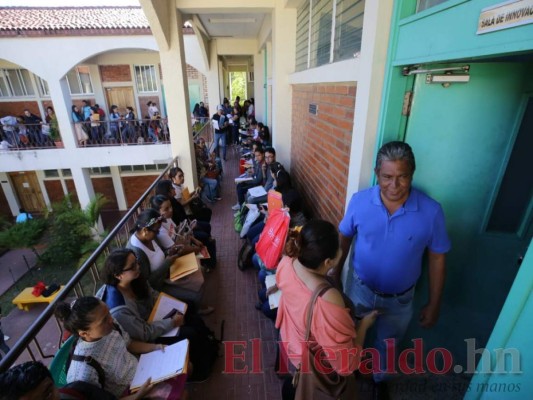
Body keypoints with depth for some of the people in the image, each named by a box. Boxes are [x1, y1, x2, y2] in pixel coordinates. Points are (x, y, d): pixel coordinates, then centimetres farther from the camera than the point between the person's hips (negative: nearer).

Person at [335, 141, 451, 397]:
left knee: (387, 344, 28)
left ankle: (379, 377, 60)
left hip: (400, 299, 0)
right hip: (361, 289, 1)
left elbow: (437, 259, -10)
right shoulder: (359, 201, -21)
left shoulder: (431, 211, -23)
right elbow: (344, 237, -5)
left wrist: (434, 304, -4)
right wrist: (336, 273, 1)